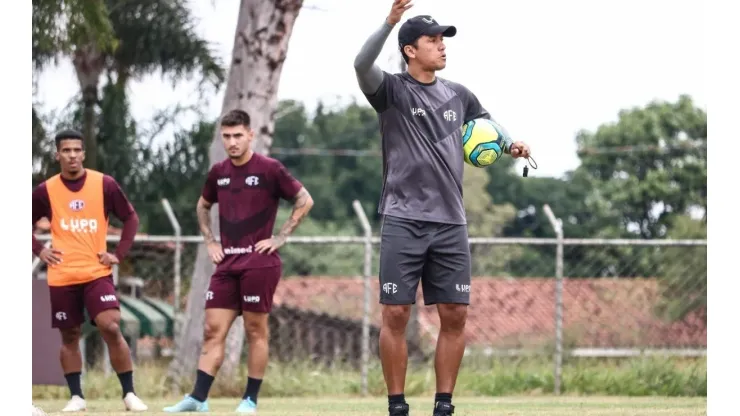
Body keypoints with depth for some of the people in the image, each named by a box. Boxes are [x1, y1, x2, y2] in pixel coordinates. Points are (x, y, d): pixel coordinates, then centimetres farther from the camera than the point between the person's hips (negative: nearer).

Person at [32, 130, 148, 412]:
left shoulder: (104, 184, -2)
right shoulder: (45, 191, 0)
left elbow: (131, 218, 8)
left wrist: (119, 253, -1)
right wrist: (40, 251, 0)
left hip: (97, 273, -1)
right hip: (62, 277, 2)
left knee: (111, 328, -14)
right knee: (70, 337, 6)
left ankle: (129, 394, -6)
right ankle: (76, 397, 15)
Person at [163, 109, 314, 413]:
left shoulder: (269, 169, -6)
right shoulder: (218, 172, 10)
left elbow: (304, 200, -3)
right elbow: (203, 206, 27)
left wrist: (280, 237, -7)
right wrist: (210, 241, 14)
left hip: (259, 263, -5)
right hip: (226, 263, 5)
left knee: (255, 331, -1)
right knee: (213, 331, 0)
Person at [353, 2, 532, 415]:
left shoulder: (459, 95, 12)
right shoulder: (392, 90, -2)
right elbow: (363, 65, -22)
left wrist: (511, 144, 6)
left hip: (451, 223, 4)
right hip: (403, 221, -4)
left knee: (455, 314, 1)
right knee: (396, 312, -5)